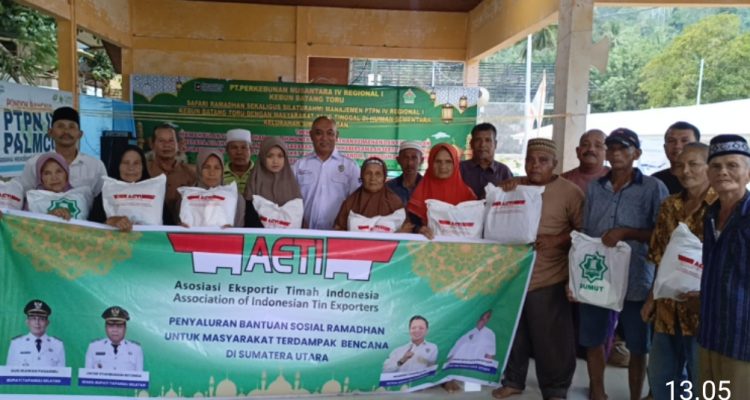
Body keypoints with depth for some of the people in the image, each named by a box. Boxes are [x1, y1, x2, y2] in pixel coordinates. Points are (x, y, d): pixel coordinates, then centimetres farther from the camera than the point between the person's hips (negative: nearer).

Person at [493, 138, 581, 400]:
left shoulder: (569, 191, -5)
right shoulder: (514, 185, 9)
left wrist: (559, 240, -22)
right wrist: (500, 191, -3)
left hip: (548, 279, -4)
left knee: (551, 338, 3)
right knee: (513, 333, 16)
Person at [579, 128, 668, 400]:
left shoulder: (653, 188, -3)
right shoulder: (594, 187, 9)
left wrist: (627, 233, -18)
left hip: (635, 281, -3)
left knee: (637, 347, 9)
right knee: (592, 341, 13)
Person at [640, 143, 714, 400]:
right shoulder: (669, 206, 9)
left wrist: (704, 294, -23)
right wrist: (652, 298, 13)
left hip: (703, 310, -6)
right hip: (668, 309, 6)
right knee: (659, 378, 18)